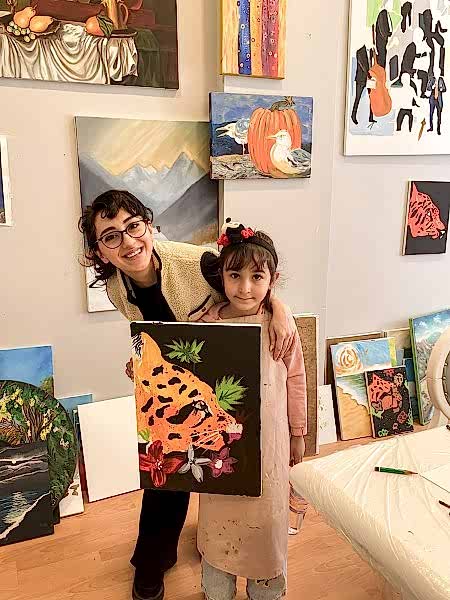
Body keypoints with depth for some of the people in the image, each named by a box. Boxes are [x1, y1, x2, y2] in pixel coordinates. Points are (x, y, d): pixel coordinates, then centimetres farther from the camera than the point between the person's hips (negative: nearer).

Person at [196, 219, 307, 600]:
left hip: (268, 440, 0)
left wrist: (298, 434, 6)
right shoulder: (207, 325, -10)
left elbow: (296, 381, -1)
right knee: (219, 516, 18)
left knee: (267, 518, 16)